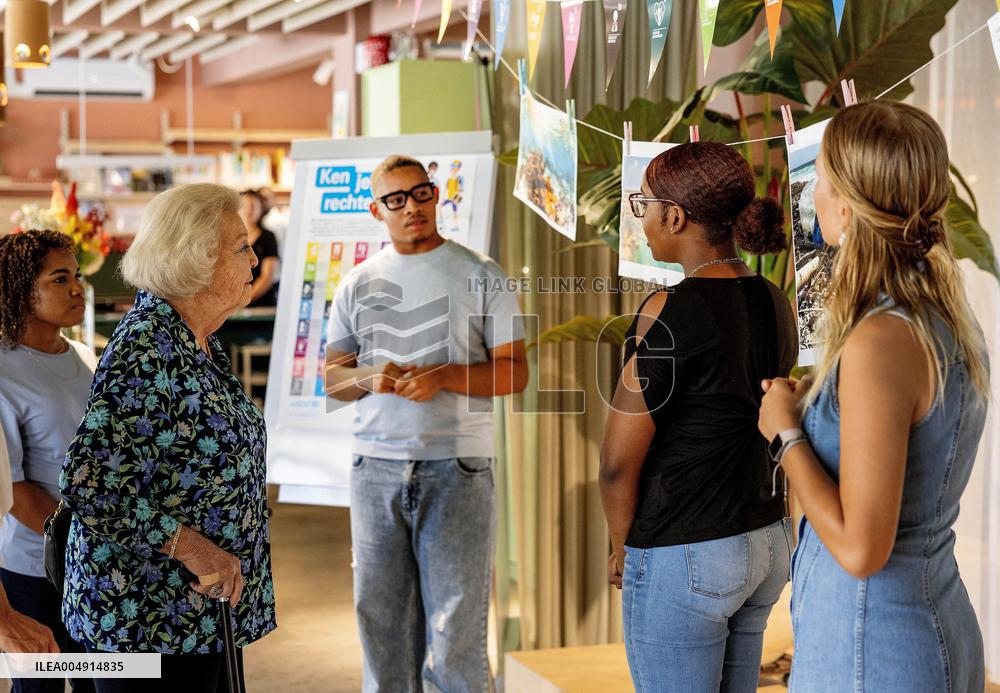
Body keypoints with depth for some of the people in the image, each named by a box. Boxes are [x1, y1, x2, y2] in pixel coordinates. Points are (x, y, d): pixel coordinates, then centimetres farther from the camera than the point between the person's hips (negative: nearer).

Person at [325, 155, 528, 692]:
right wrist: (370, 378, -9)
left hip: (456, 469, -3)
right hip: (376, 467, 3)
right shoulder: (358, 284, 12)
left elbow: (514, 372, -1)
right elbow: (333, 377, 14)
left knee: (456, 623, -3)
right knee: (380, 617, 9)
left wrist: (444, 376, -16)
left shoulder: (479, 275, 2)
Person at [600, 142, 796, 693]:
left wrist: (624, 548, 0)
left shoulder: (671, 311, -19)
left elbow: (619, 461, -17)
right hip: (767, 543, 8)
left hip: (683, 558, -8)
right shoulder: (773, 303, 4)